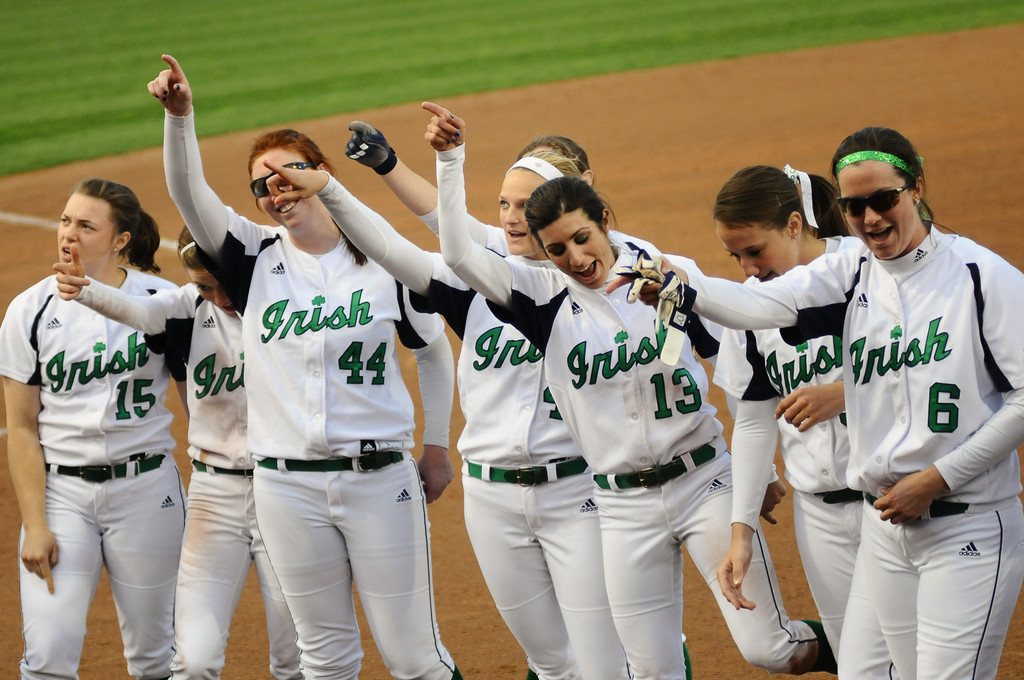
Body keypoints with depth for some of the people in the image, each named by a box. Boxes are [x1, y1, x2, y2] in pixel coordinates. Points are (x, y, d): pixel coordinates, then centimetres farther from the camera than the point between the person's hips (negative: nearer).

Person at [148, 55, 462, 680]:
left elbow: (434, 349, 13)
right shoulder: (256, 259, 3)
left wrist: (437, 446, 12)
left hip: (380, 480, -2)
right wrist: (180, 116, -26)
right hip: (288, 486, 2)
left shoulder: (385, 262, 0)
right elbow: (190, 194, -10)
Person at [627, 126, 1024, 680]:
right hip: (883, 525, 5)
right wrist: (686, 289, -35)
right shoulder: (849, 274, 4)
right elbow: (764, 303, -14)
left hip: (969, 527, -5)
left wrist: (937, 478, -14)